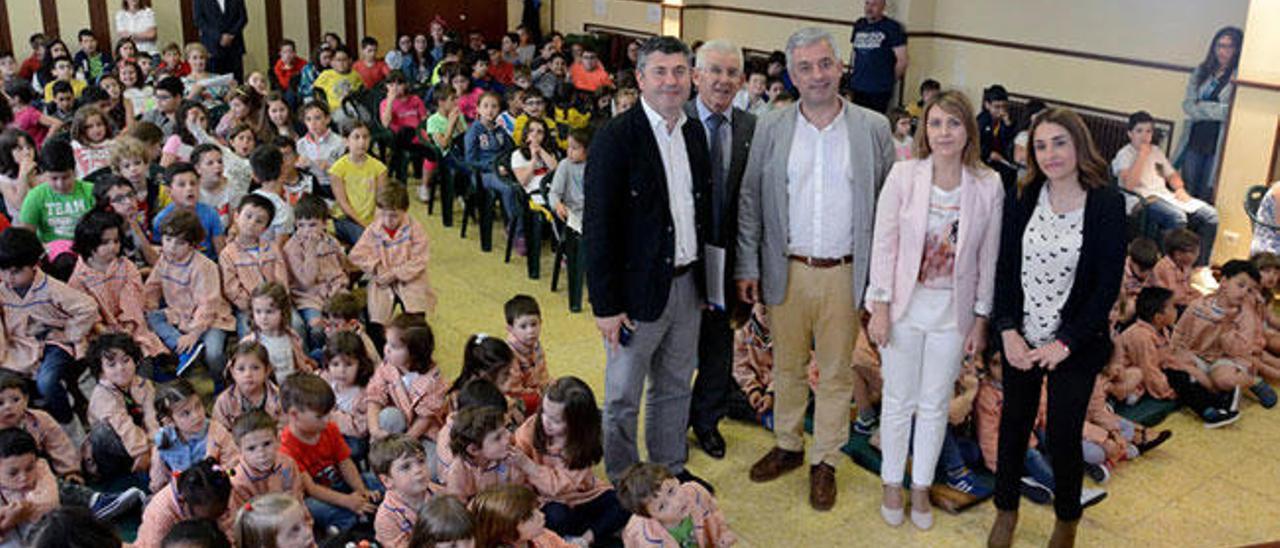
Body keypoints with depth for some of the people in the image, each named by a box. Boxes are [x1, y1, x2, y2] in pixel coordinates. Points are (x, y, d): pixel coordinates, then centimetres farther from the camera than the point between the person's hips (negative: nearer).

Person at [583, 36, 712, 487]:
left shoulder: (695, 132, 6)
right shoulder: (616, 138, -15)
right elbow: (598, 226, -16)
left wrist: (706, 278, 10)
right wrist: (605, 304, -17)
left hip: (687, 284, 6)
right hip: (638, 292, -6)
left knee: (675, 388, 21)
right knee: (623, 399, 9)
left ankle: (671, 470, 38)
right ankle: (621, 485, 26)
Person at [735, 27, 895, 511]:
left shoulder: (874, 129, -1)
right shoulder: (770, 130, 1)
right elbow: (750, 202, 4)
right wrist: (747, 266, 0)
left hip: (845, 272, -1)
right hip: (787, 271, 1)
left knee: (836, 373, 9)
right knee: (786, 367, 15)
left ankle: (825, 461, 25)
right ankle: (788, 446, 34)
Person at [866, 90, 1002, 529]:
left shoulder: (988, 185, -6)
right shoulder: (904, 175, -9)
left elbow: (988, 258, -1)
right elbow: (883, 244, -6)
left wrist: (980, 320, 0)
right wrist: (879, 307, -8)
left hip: (953, 310, 1)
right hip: (906, 304, -1)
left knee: (935, 406, 14)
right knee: (898, 401, 12)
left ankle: (921, 487, 33)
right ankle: (892, 484, 32)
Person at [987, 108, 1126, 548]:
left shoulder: (1107, 203, -10)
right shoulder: (1023, 198, -1)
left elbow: (1108, 285, -10)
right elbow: (1005, 268, 2)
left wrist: (1065, 343, -13)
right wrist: (1007, 330, -7)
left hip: (1075, 345, -3)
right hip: (1021, 339, 3)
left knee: (1063, 436, 4)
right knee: (1014, 424, 13)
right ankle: (1006, 510, 33)